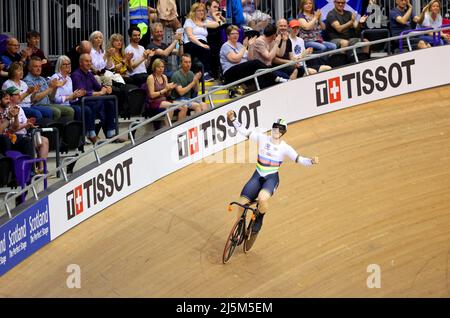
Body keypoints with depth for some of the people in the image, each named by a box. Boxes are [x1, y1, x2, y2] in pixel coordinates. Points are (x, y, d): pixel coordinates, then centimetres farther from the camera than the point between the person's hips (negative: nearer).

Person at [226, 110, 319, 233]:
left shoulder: (285, 148, -7)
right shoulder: (262, 138, -2)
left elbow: (299, 159, -11)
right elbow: (244, 132, 0)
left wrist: (312, 161, -29)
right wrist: (233, 119, -11)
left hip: (272, 178, -3)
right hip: (257, 177, 3)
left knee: (262, 198, -34)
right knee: (242, 202, -9)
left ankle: (259, 219, 0)